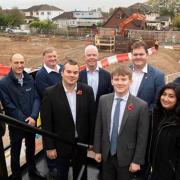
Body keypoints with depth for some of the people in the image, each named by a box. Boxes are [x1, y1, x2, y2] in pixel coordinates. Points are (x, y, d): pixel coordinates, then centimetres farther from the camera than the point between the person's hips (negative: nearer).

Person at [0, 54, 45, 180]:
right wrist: (25, 121, -16)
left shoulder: (30, 79, -2)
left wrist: (33, 117, -17)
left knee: (31, 148, 21)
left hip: (31, 121, 4)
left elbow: (36, 99, -2)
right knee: (15, 152, 14)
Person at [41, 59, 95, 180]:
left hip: (82, 142, 2)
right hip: (61, 143, -2)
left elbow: (92, 117, -2)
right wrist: (49, 146, -10)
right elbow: (46, 123, -11)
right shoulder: (50, 93, -14)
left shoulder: (87, 91, -8)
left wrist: (92, 140, 1)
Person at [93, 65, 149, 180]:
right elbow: (99, 127, 3)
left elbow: (142, 137, -10)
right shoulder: (103, 100, -4)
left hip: (126, 157, -3)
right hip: (106, 155, 3)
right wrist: (98, 150, 4)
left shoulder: (141, 105, -15)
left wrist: (137, 161, -8)